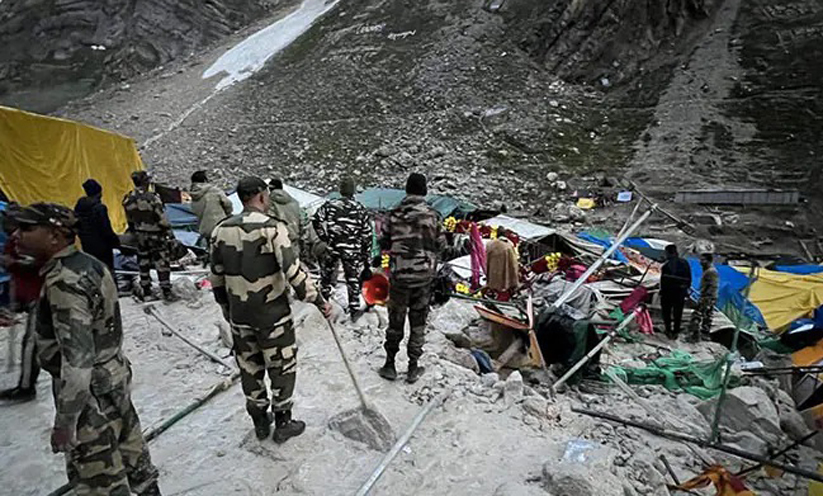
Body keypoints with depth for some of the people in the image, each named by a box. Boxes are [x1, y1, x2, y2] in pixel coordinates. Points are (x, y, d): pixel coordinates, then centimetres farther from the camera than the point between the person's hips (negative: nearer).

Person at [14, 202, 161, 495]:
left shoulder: (63, 281, -24)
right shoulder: (87, 263, 4)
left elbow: (77, 359, -25)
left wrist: (64, 421, -19)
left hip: (90, 390, -9)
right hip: (113, 375, 9)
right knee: (129, 447, 22)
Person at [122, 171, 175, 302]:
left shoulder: (128, 200, -2)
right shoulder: (152, 198, -21)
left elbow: (130, 220, 9)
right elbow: (162, 218, -17)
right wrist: (169, 233, -8)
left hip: (140, 236, 6)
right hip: (156, 236, -5)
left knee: (143, 263, 15)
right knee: (162, 263, 3)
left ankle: (146, 292, 25)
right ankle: (166, 291, 8)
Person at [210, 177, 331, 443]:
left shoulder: (221, 230, 0)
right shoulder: (272, 228, -17)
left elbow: (217, 276, 7)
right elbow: (293, 271, -21)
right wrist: (318, 300, -11)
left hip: (239, 315, 6)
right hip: (272, 314, -5)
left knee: (249, 368, 18)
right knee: (282, 368, 12)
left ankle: (260, 423, 34)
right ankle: (283, 425, 25)